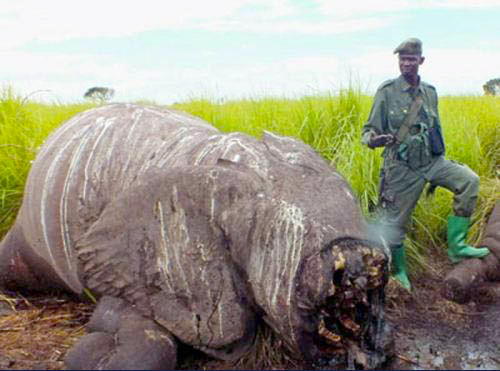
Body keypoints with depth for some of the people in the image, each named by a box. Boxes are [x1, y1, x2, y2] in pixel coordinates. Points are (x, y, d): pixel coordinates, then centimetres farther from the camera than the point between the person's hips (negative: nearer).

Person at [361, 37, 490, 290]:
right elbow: (368, 131, -5)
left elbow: (436, 130, 18)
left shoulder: (430, 92, 8)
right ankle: (399, 271, 28)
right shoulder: (387, 91, -6)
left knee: (469, 180, -17)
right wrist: (372, 140, -31)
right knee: (395, 223, 2)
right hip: (402, 168, -4)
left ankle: (456, 246, -7)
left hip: (431, 162, 4)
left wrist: (441, 171, 21)